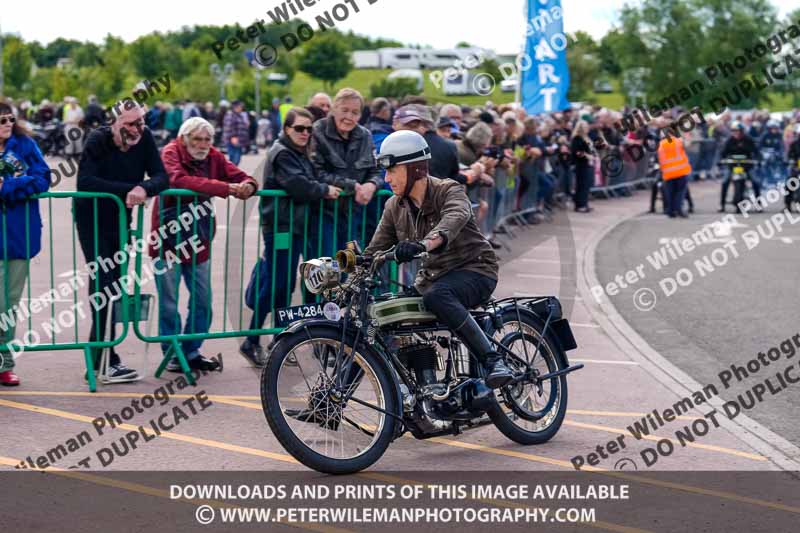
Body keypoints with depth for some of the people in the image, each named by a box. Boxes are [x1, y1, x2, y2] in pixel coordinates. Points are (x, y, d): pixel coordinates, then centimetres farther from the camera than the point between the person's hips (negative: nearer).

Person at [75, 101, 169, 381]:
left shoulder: (144, 138, -9)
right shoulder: (98, 140, -21)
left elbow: (161, 177, -13)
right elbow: (85, 181, -33)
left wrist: (144, 188, -35)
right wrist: (128, 189, -34)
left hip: (121, 220, 5)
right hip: (92, 219, -5)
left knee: (113, 285, 10)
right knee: (104, 284, -12)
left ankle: (97, 351, 21)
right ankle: (108, 362, -13)